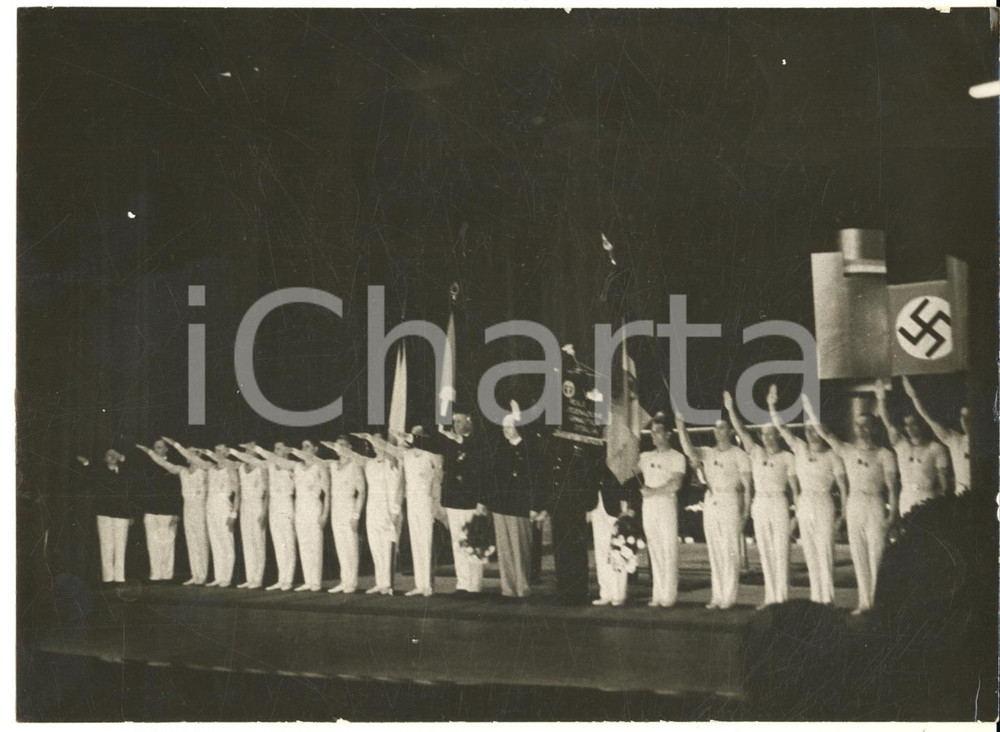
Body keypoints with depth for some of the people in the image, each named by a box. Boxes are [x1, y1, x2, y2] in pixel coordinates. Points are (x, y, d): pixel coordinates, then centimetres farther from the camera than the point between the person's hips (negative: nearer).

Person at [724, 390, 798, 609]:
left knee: (781, 552, -6)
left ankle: (782, 597, -5)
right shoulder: (756, 453, 10)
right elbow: (741, 431, 2)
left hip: (779, 504, -4)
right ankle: (770, 597, 11)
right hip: (759, 504, 4)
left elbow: (794, 486, -2)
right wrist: (730, 409, -8)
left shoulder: (787, 457, 1)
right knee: (765, 553, 6)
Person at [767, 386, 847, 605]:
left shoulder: (832, 456, -3)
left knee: (824, 552, -7)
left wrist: (844, 513, -7)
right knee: (810, 553, 7)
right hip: (804, 504, 5)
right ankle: (815, 596, 11)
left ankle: (827, 597, -6)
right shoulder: (800, 449, 8)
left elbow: (843, 486, -2)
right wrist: (772, 406, -8)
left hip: (823, 505, -5)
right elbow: (781, 428, 3)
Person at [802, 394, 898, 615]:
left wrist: (892, 514, -11)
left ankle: (878, 600, -1)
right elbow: (822, 431, 5)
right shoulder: (847, 451, 10)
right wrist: (807, 405, -2)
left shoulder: (884, 455, 0)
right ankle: (864, 602, 12)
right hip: (853, 505, 4)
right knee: (858, 556, 6)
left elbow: (892, 487, -3)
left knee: (876, 555, -6)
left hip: (875, 506, -4)